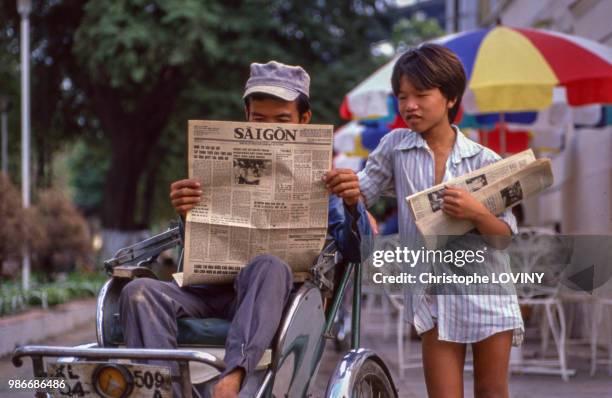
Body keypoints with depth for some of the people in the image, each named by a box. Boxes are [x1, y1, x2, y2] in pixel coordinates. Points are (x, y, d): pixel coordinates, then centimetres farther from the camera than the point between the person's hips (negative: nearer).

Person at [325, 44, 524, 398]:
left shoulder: (484, 161, -5)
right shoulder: (396, 147, 1)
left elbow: (506, 234, -4)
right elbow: (364, 193, 5)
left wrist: (475, 212, -24)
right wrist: (348, 187, -18)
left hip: (486, 290, -1)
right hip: (434, 297, 1)